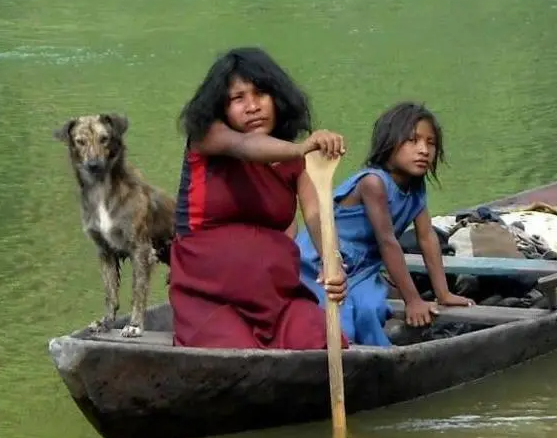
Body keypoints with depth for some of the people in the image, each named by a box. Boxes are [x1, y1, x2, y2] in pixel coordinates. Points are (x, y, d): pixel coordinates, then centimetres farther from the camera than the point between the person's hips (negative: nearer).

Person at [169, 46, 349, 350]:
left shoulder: (294, 163, 8)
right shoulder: (205, 135, -1)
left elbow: (316, 216, -10)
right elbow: (244, 146, -25)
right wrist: (299, 149, -48)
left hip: (276, 289, 3)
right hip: (209, 293, -3)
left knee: (325, 348, -24)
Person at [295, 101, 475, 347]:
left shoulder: (416, 188, -1)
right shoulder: (374, 182, -25)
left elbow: (427, 238, 4)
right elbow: (387, 242, -24)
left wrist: (443, 294, 3)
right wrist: (412, 300, -20)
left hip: (360, 268, 6)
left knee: (372, 309, -23)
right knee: (343, 331, -24)